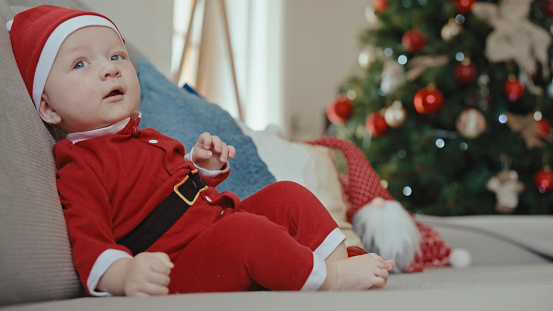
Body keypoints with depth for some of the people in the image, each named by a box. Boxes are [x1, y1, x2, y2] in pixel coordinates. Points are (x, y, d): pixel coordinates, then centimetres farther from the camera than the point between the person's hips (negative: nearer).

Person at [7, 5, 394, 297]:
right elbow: (88, 243, -20)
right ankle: (329, 278, -17)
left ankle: (340, 257, -5)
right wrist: (124, 274, -41)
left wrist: (204, 164, 12)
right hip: (179, 272, -10)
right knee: (244, 233, -34)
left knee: (286, 194, 4)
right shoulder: (77, 170, -9)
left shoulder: (148, 139, 22)